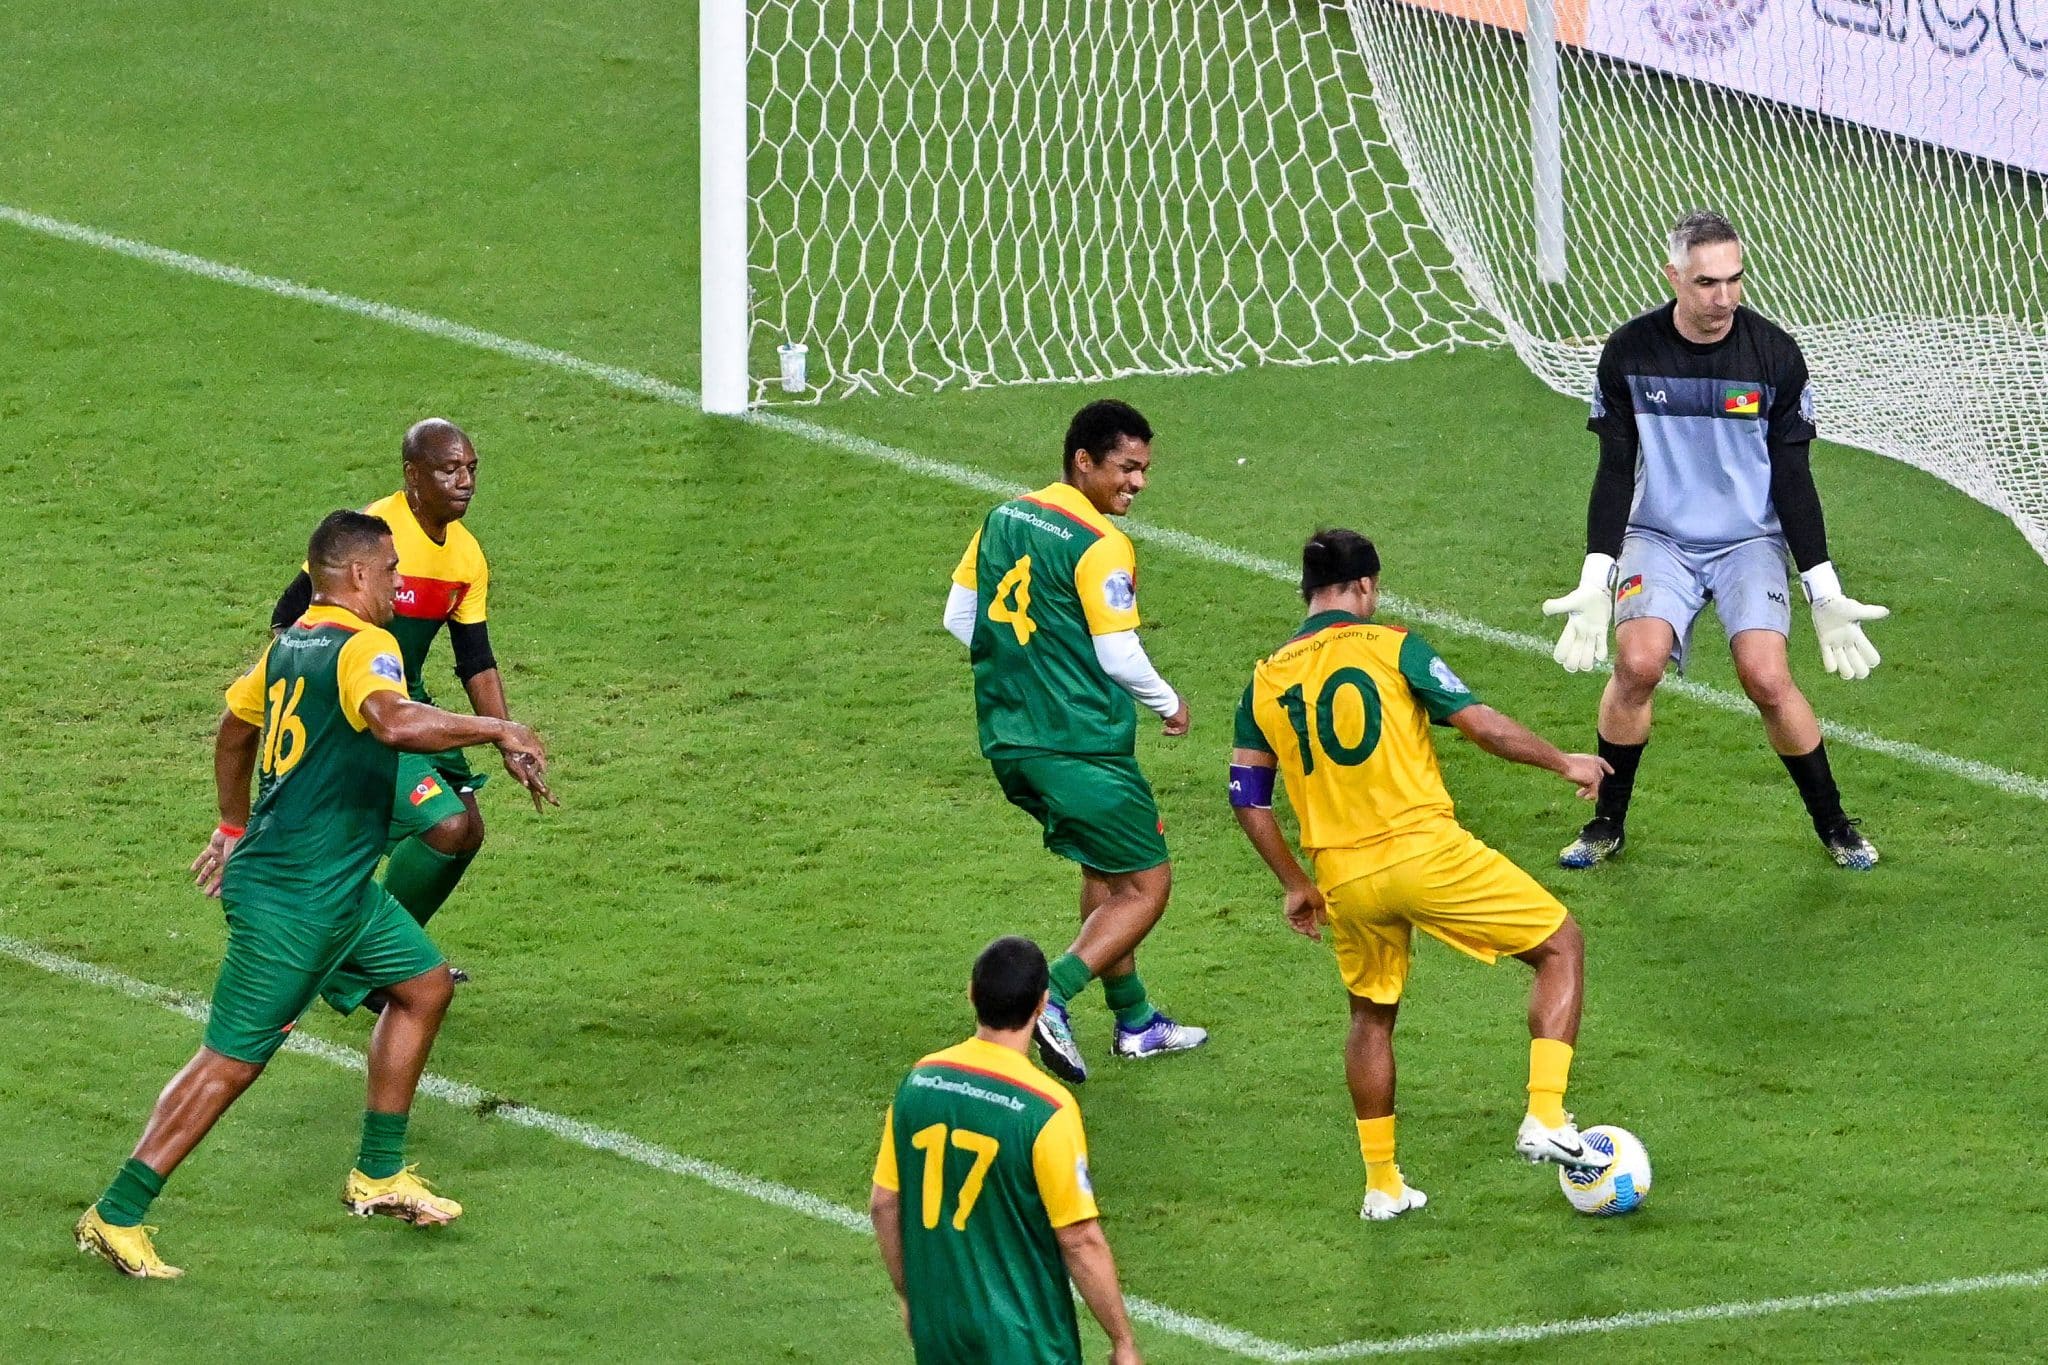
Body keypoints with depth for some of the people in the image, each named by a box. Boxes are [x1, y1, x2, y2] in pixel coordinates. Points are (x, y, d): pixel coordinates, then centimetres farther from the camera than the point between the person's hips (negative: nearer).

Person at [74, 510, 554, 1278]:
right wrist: (496, 731, -30)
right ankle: (117, 1216, -1)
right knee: (233, 1061, -6)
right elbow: (394, 722, -40)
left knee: (424, 984, 19)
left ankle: (377, 1176, 25)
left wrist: (235, 828, 39)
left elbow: (236, 725, 27)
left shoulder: (289, 645, 10)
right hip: (295, 898, -10)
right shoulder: (363, 647, -19)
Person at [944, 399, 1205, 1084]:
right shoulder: (1100, 546, -16)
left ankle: (1135, 1021, 29)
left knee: (1104, 872, 23)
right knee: (1147, 886, 0)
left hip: (1008, 738, 9)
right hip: (1082, 741, -9)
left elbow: (958, 617, 14)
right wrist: (1169, 704, 3)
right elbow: (1119, 655, -15)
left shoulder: (1001, 520, 8)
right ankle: (1050, 997, -16)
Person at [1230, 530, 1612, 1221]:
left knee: (1371, 1016, 26)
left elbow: (1247, 798, 10)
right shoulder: (1391, 646, -4)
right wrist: (1566, 762, 7)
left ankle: (1381, 1184, 26)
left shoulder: (1266, 679, 8)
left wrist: (1296, 885, 22)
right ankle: (1546, 1119, -1)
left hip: (1346, 878, 5)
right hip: (1426, 851, -5)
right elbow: (1481, 725, -8)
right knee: (1561, 947, 11)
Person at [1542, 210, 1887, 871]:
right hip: (1659, 538, 1)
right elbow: (1614, 472, -1)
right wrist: (1593, 583, -9)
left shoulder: (1774, 354, -6)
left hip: (1751, 541, -1)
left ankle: (1834, 826, 0)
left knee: (1766, 675, -21)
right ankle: (1608, 824, -4)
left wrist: (1826, 593, -4)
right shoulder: (1629, 352, -5)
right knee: (1637, 661, -24)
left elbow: (1793, 480, -1)